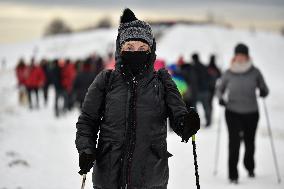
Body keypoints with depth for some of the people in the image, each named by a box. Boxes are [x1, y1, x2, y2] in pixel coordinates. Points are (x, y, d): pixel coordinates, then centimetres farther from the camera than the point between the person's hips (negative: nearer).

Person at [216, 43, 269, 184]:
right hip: (233, 112, -1)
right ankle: (233, 175, -8)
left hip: (251, 113, 1)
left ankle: (249, 167, 40)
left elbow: (264, 89, 7)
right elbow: (220, 89, 12)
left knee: (249, 142, 11)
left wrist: (263, 92, -15)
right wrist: (220, 98, -8)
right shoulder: (229, 73, -1)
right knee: (234, 142, -13)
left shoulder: (255, 72, -1)